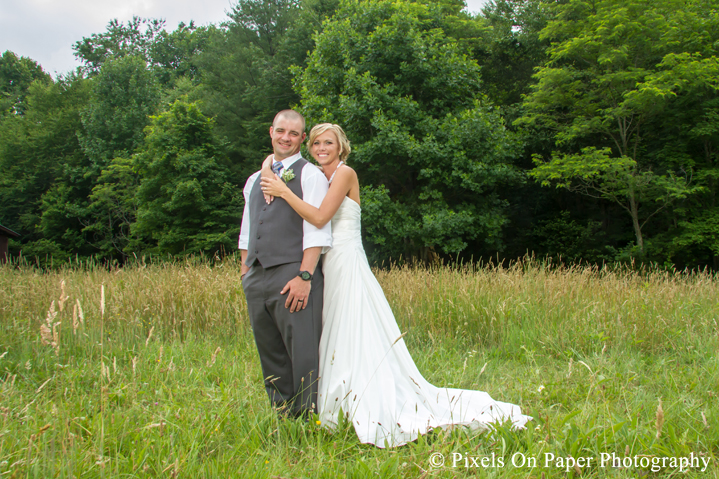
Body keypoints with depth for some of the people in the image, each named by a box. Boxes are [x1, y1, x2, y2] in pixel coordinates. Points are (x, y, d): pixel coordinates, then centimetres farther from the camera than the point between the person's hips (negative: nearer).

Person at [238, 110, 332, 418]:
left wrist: (305, 276, -18)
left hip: (292, 275, -6)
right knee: (270, 357, 11)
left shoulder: (310, 174, 2)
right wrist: (245, 271, 16)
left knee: (303, 355, -6)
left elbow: (317, 230, -9)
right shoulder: (255, 179, 22)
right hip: (256, 278, 7)